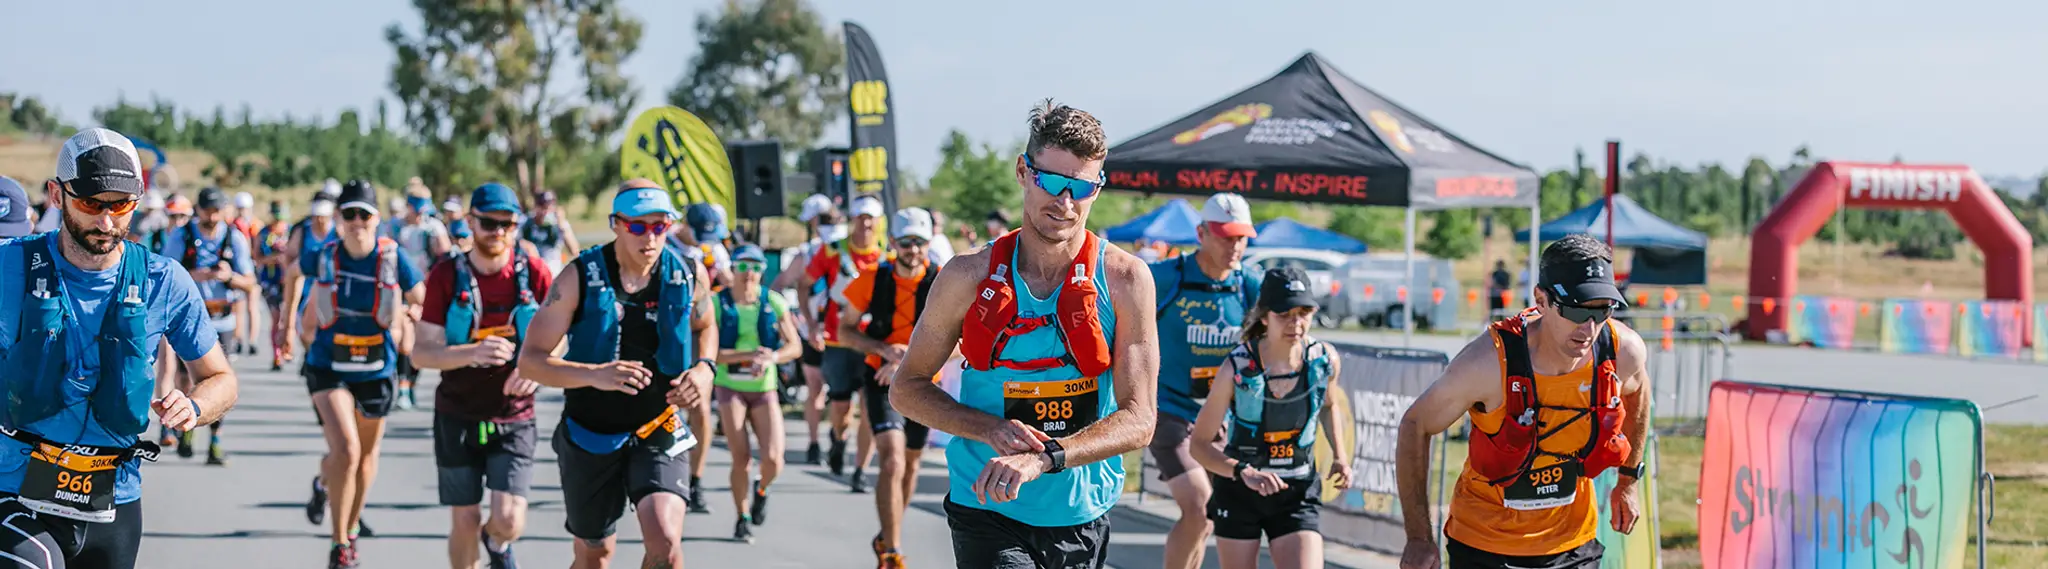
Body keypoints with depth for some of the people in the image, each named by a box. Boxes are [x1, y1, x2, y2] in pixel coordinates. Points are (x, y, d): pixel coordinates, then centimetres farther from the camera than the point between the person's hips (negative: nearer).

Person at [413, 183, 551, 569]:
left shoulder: (533, 273, -4)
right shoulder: (447, 276, -5)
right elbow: (421, 353, -9)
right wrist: (473, 353, -27)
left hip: (514, 418, 0)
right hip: (458, 417, 0)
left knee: (509, 521, -10)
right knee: (466, 521, 5)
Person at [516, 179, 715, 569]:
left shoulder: (688, 276, -6)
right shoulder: (580, 278, -13)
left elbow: (704, 326, 18)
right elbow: (529, 361, -14)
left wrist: (704, 367, -4)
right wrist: (594, 375, -31)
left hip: (660, 436, 1)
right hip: (591, 435, -1)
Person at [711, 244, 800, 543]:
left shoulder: (774, 302, -1)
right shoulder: (718, 303, -6)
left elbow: (795, 347, -2)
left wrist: (770, 358, -21)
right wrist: (749, 355, -23)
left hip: (764, 389, 1)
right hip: (730, 387, -1)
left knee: (773, 459, -11)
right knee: (741, 459, -6)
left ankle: (761, 490, 25)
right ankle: (742, 518, 16)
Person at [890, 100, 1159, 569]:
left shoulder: (1124, 279, -5)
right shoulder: (970, 277, -4)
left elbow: (1139, 419, -10)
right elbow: (906, 389, 5)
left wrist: (1043, 458, -26)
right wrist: (991, 430, -14)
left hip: (1082, 514, 2)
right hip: (987, 509, -2)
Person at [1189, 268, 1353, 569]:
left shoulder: (1325, 361, -9)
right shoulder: (1237, 369, -19)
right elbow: (1199, 444, -16)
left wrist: (1339, 453, 2)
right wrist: (1244, 473, -32)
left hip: (1298, 493, 1)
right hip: (1238, 490, -1)